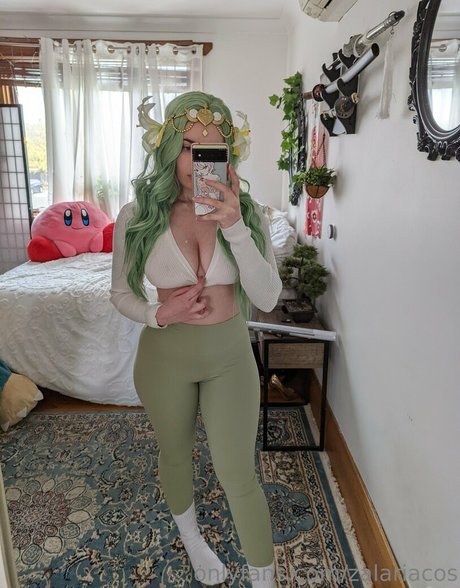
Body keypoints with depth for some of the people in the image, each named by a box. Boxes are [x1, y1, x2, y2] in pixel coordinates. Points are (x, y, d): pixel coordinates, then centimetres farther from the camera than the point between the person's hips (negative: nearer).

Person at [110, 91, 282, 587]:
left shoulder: (246, 211, -11)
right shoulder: (138, 215, -12)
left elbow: (267, 299, -18)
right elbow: (120, 293, 0)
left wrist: (235, 228, -31)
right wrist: (158, 314, -21)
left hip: (231, 355, 0)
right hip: (165, 357, 1)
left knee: (238, 475, 7)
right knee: (175, 456, 23)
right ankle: (191, 537, 56)